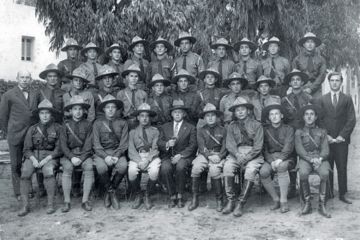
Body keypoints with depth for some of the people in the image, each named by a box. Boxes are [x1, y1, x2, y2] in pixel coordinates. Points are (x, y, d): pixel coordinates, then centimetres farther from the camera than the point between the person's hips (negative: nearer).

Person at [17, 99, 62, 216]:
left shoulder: (57, 128, 2)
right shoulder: (32, 129, 10)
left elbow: (59, 148, -3)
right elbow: (27, 149, 7)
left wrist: (46, 159, -16)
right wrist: (33, 159, -13)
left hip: (50, 156, -3)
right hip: (33, 156, 3)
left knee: (48, 170, -34)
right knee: (25, 171, -27)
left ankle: (50, 204, -25)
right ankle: (25, 205, -20)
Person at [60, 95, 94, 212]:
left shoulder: (88, 125, 5)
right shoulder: (66, 124, 6)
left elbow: (88, 144, -1)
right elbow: (63, 144, 0)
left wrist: (81, 158, -15)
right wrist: (72, 157, -14)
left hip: (84, 154, 0)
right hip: (69, 154, 0)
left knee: (89, 167, -30)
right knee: (67, 168, -30)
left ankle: (85, 201, -23)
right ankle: (67, 202, -24)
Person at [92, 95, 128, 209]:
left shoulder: (122, 123, 10)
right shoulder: (98, 123, 8)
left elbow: (124, 143, 2)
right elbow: (96, 144, 0)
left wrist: (116, 156, -15)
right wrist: (106, 156, -17)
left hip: (118, 152, 1)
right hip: (101, 153, 0)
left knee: (123, 166, -31)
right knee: (101, 167, -33)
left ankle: (109, 193, -6)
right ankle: (111, 192, -5)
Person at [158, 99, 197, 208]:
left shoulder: (191, 128, 13)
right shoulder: (165, 127, 20)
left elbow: (193, 145, 1)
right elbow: (159, 143, 10)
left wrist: (180, 155, -14)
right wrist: (167, 144, -13)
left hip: (184, 157, -1)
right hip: (168, 156, 2)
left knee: (180, 166, -35)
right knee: (165, 168, -32)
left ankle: (180, 196, -19)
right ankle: (172, 196, -18)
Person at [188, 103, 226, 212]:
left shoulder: (222, 130, 10)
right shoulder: (201, 131, 11)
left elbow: (225, 147, 3)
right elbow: (202, 147, 1)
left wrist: (219, 156, -16)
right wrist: (209, 156, -17)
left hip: (218, 155, -1)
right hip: (204, 155, 2)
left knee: (214, 170, -32)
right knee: (195, 168, -28)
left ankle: (219, 200, -17)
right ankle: (195, 198, -18)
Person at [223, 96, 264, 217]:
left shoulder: (256, 125, 5)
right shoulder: (231, 126, 14)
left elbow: (258, 146, -4)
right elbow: (229, 144, 2)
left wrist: (246, 158, -17)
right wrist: (238, 155, -17)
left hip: (253, 155, -2)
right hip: (236, 153, 2)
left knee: (251, 170, -32)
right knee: (227, 166, -28)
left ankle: (241, 204, -25)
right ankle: (230, 201, -21)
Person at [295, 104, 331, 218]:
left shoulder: (322, 132, 20)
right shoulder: (299, 132, 16)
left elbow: (325, 149, 8)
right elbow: (299, 149, 3)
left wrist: (319, 159, -14)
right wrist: (311, 159, -15)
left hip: (320, 158, 1)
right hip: (305, 158, -1)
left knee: (325, 174, -33)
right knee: (303, 174, -34)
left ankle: (322, 205, -24)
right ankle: (307, 203, -20)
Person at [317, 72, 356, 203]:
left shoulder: (347, 99, 9)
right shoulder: (322, 99, 10)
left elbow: (351, 120, 2)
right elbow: (319, 119, 5)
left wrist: (342, 135, -8)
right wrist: (325, 135, -7)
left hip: (342, 140, 0)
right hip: (326, 139, 0)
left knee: (342, 168, 2)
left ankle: (342, 194, 10)